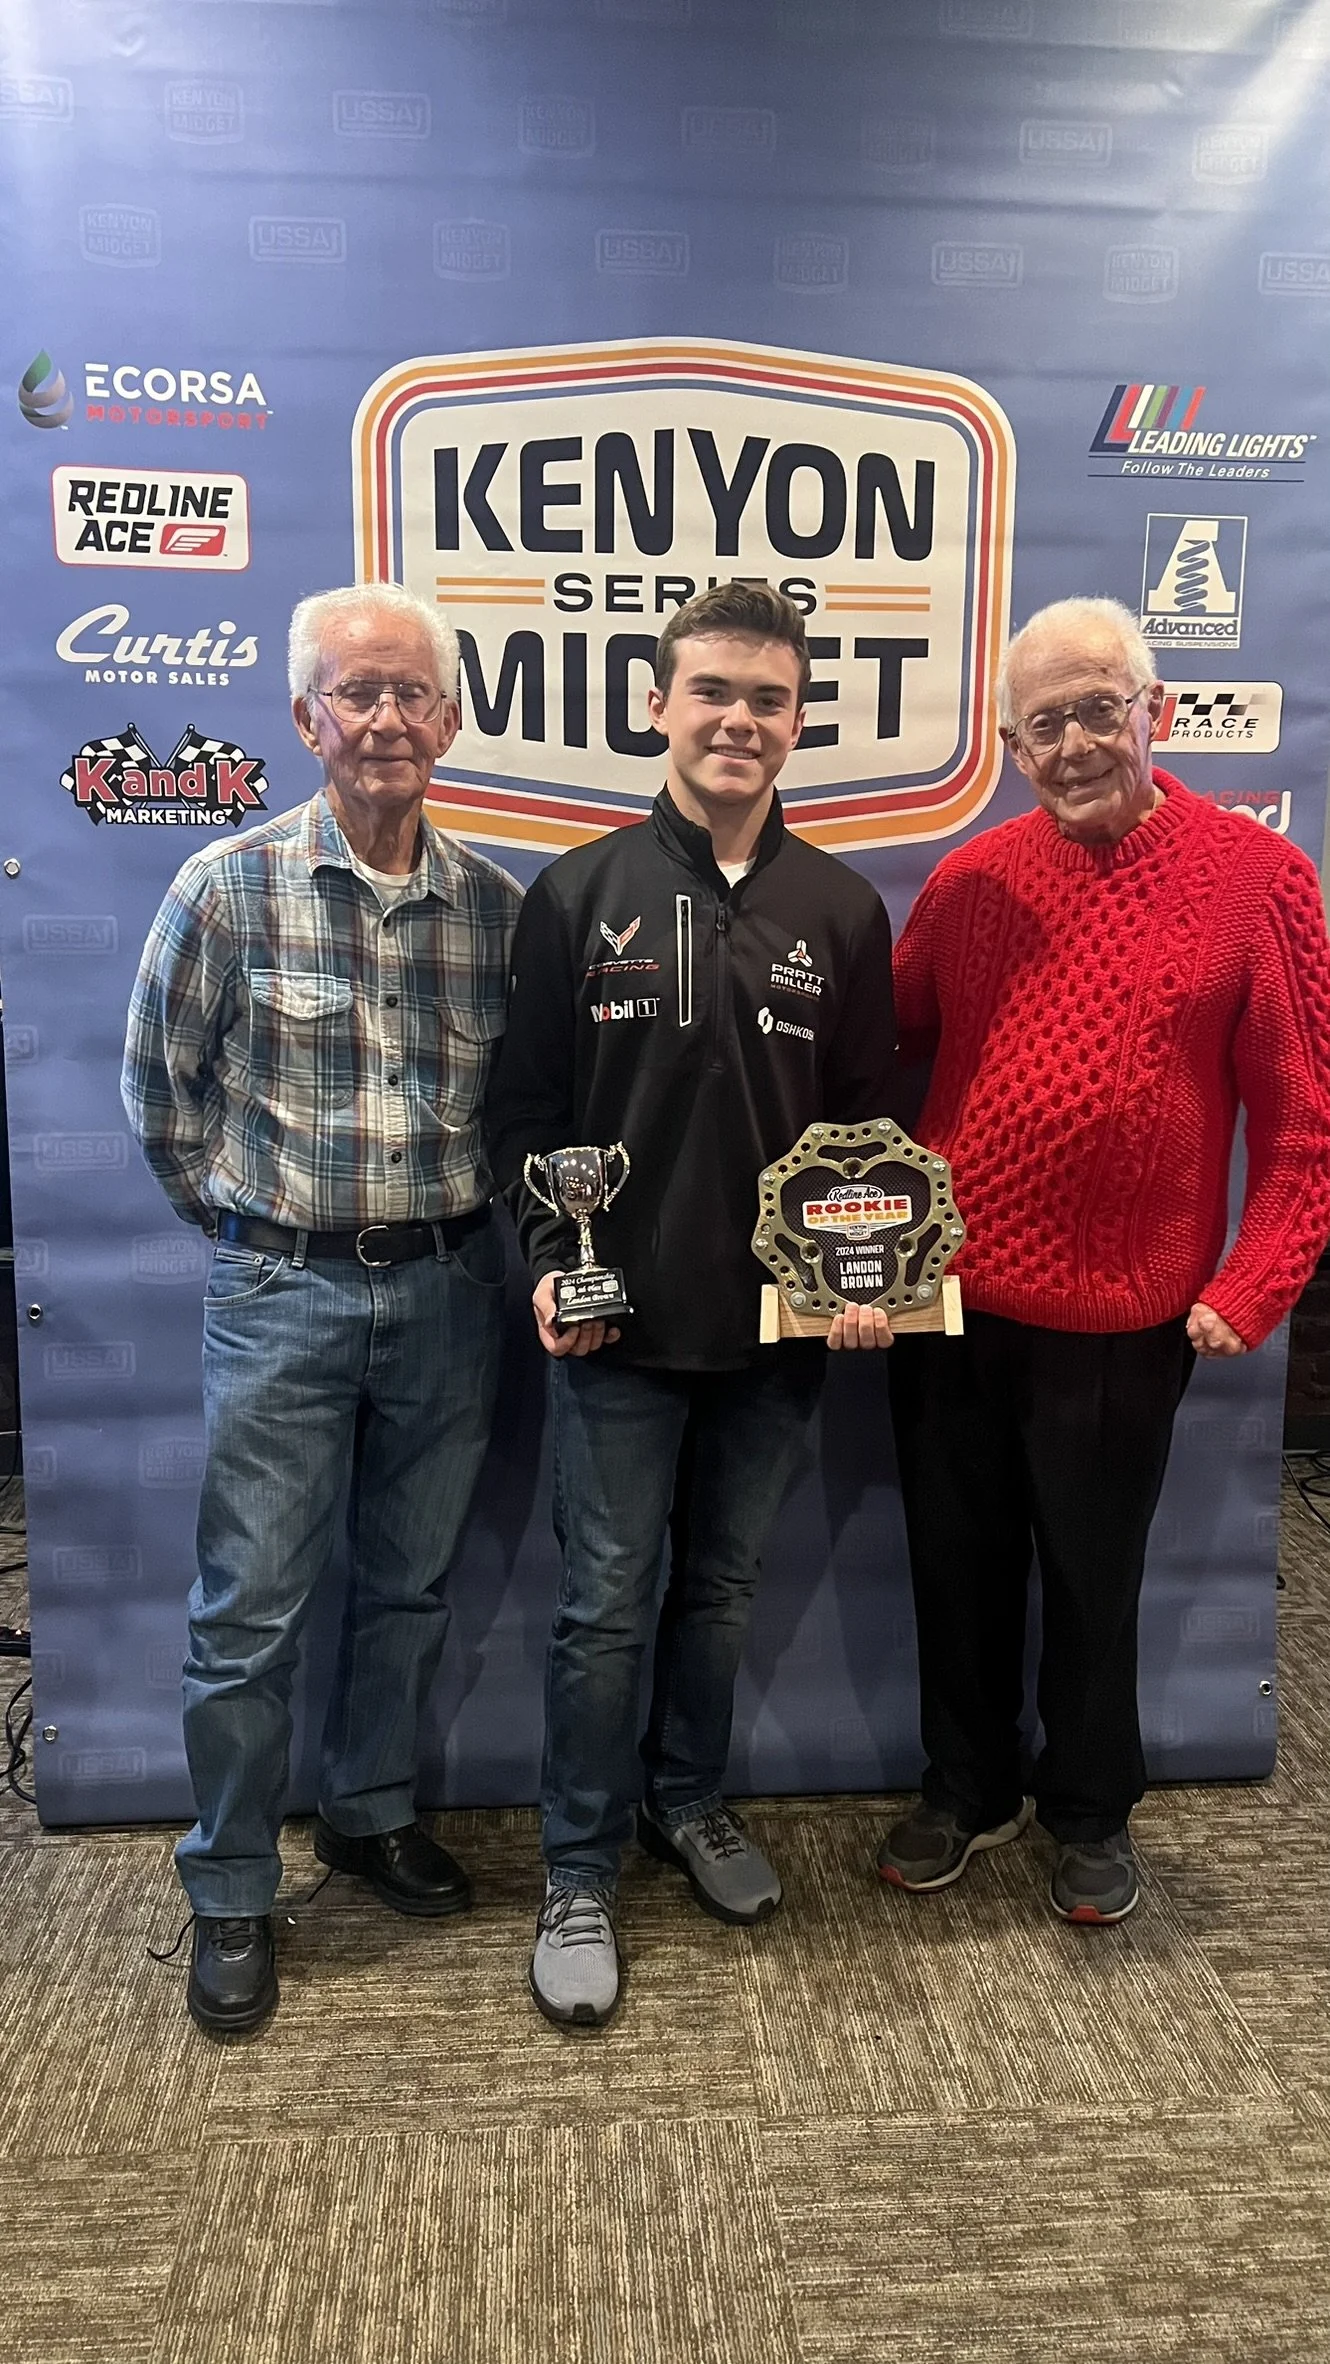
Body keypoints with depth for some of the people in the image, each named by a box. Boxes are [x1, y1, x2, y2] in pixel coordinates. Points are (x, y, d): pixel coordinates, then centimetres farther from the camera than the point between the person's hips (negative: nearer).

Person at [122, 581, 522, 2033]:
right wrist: (253, 1225, 4)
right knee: (250, 1613, 5)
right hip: (283, 1294, -3)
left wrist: (450, 1224, 6)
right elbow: (159, 1092, 1)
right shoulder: (229, 889, -8)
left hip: (446, 1289, 3)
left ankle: (370, 1814, 39)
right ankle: (229, 1896, 25)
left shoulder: (496, 906, 1)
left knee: (409, 1585, 17)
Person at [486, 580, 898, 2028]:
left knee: (721, 1588, 19)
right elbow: (526, 1108, -1)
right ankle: (580, 1875, 25)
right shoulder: (579, 896, -3)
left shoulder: (844, 913, 2)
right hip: (621, 1326, -2)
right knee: (606, 1606, 7)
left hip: (778, 1326, 3)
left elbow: (867, 1120, 6)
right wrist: (550, 1257, -13)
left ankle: (688, 1801, 41)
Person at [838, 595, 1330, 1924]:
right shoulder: (969, 881, 1)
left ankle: (1090, 1813, 38)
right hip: (948, 1308, 3)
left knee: (1092, 1583, 14)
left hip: (1121, 1323, -3)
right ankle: (966, 1790, 40)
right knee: (958, 1569, 16)